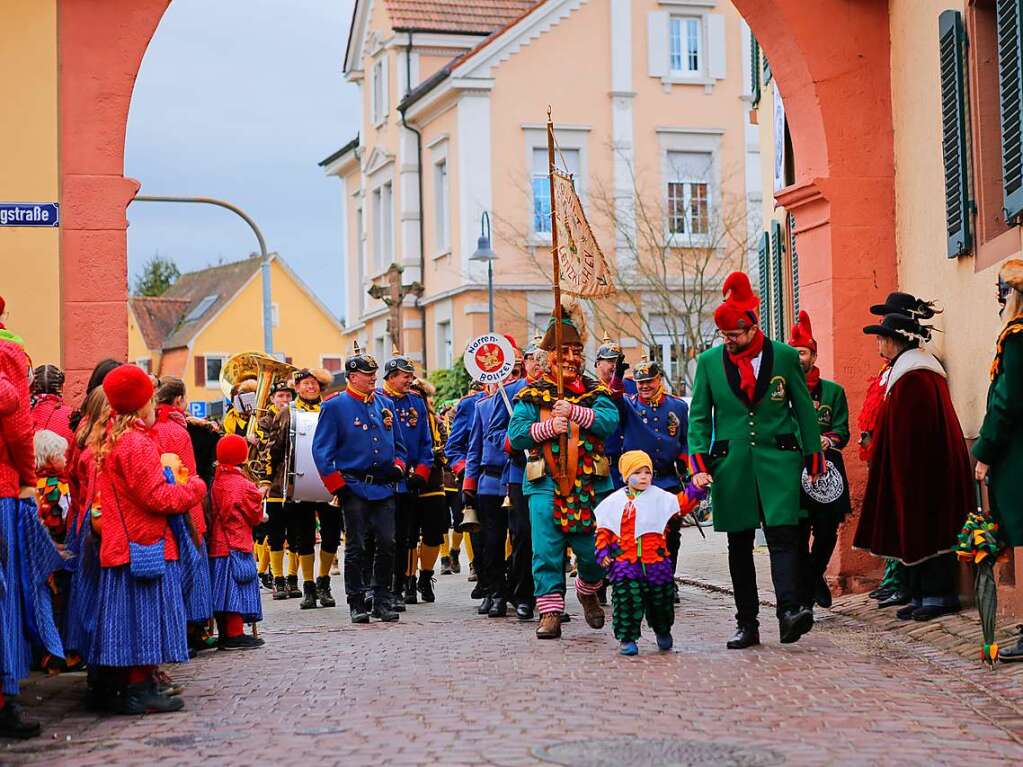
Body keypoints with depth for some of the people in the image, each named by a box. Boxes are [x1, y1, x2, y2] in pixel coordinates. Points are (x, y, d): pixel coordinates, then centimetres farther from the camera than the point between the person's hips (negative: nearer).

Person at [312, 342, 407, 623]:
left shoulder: (384, 404, 13)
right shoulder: (335, 407, -3)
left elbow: (398, 442, 22)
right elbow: (321, 450, -5)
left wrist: (398, 466, 4)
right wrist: (338, 486, -9)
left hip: (383, 488, 5)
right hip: (354, 488, -5)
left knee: (388, 544, 2)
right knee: (355, 548, 0)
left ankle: (382, 602, 11)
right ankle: (357, 604, 8)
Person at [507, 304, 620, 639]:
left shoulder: (595, 392, 9)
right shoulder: (532, 395, 6)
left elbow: (609, 421, -10)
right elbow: (515, 434, -3)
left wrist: (574, 411, -22)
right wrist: (547, 427, -17)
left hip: (590, 484, 1)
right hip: (546, 484, -1)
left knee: (594, 553, 4)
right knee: (546, 551, -6)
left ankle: (588, 593, 33)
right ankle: (550, 612, 0)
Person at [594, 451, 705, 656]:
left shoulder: (659, 497, 4)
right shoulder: (614, 502, 5)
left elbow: (683, 503, -3)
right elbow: (604, 529, 9)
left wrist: (696, 489, -20)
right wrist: (602, 552, -2)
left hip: (656, 561, 1)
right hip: (624, 562, -1)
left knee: (660, 599, 11)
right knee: (626, 599, -11)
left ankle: (663, 631, 36)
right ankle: (627, 638, 0)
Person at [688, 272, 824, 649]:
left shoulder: (784, 356, 2)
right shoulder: (709, 361, 5)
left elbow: (804, 409, 8)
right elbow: (698, 416, 8)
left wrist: (813, 460, 8)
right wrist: (700, 464, -4)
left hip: (778, 460, -2)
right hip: (731, 463, 2)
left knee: (782, 534, -16)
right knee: (739, 545, 5)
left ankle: (789, 612, -23)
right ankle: (747, 625, 11)